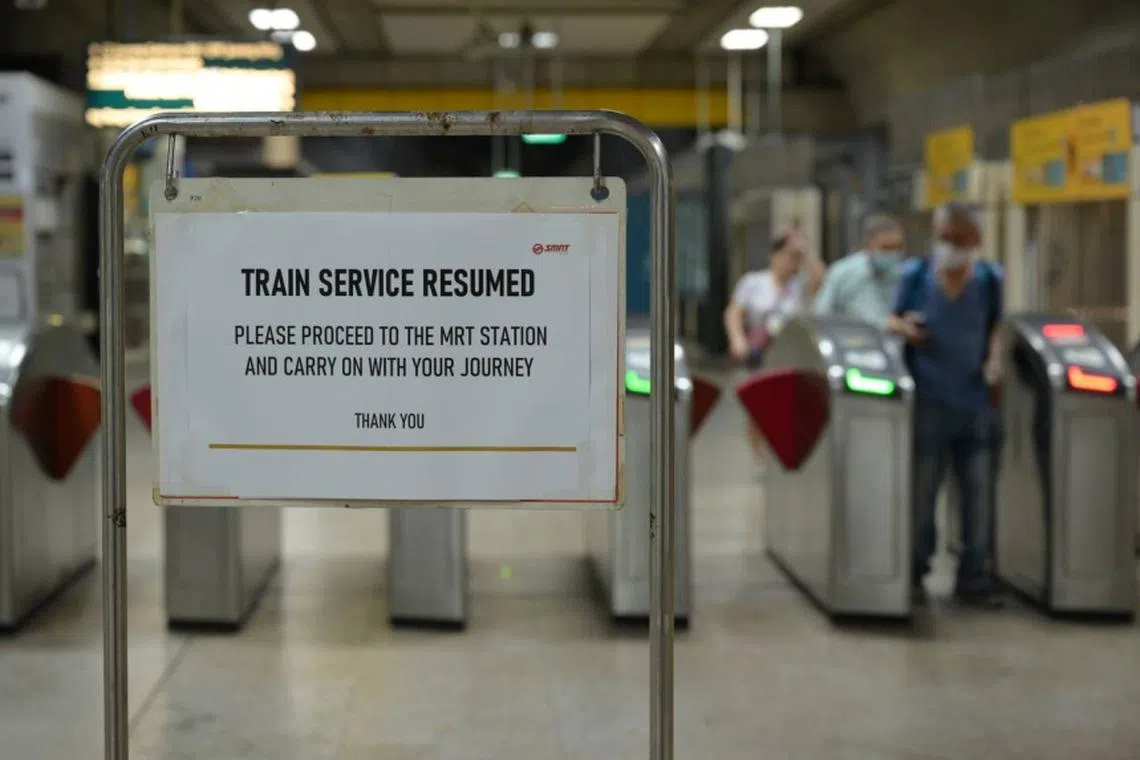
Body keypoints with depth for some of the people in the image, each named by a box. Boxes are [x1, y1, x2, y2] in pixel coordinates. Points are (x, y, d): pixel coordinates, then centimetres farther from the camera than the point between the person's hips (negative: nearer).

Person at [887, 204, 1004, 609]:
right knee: (921, 488, 3)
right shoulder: (915, 275, -5)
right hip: (928, 401, -2)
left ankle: (975, 578, 12)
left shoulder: (989, 278, 0)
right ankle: (912, 572, 19)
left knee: (978, 490, 3)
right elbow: (892, 320, 7)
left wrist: (994, 357, -3)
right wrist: (904, 327, -15)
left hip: (974, 403, 2)